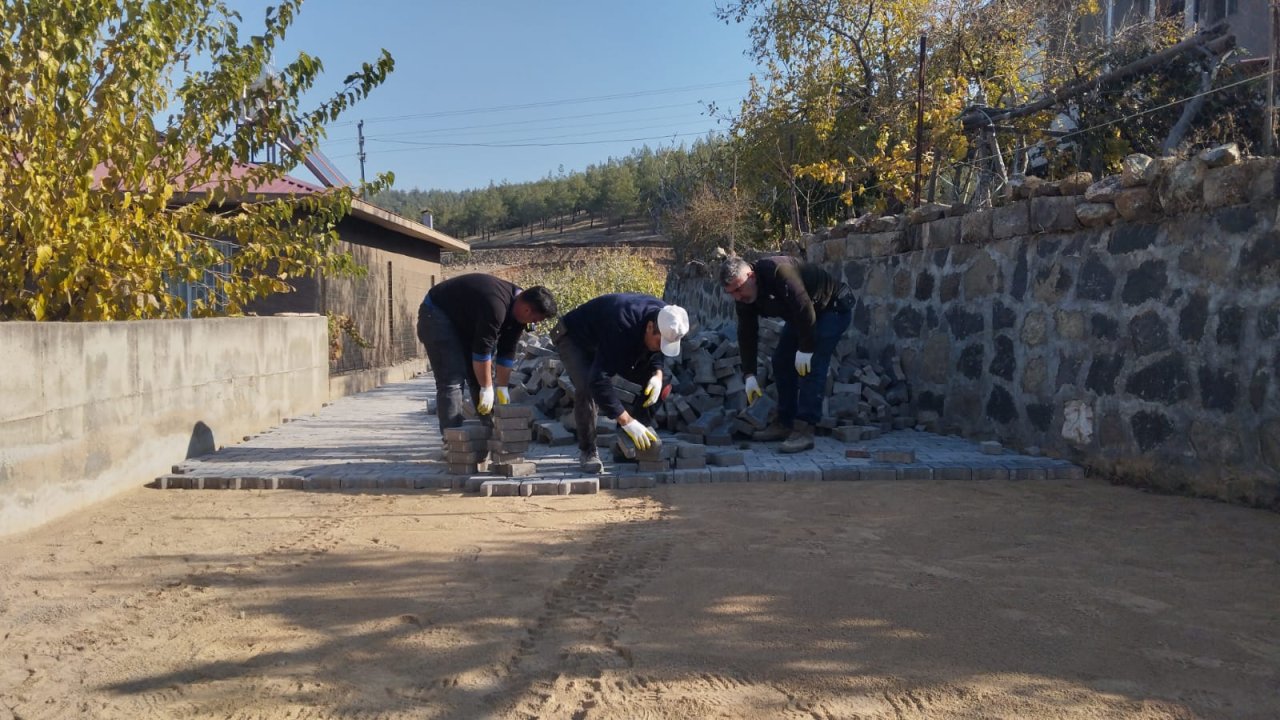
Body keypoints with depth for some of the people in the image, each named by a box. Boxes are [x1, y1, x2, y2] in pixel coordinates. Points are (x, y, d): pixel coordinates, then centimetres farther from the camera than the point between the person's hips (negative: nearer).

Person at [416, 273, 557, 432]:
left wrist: (503, 388, -1)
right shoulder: (495, 307, -36)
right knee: (452, 380, -17)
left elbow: (507, 351, -1)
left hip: (465, 320, 10)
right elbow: (482, 350, -31)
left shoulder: (517, 306, -8)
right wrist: (487, 389, -23)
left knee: (482, 375, 7)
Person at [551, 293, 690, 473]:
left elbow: (655, 353, 0)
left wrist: (657, 375, -24)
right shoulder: (621, 326, -44)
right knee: (586, 387, -30)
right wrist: (626, 421, -49)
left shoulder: (665, 319, -22)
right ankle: (587, 451, -14)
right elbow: (598, 379, -48)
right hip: (574, 338, -7)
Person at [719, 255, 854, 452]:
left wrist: (805, 349, -30)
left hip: (833, 308, -9)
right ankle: (785, 423, 12)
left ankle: (804, 430, -22)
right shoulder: (743, 298, -10)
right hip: (800, 315, 9)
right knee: (782, 362, 3)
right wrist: (749, 375, -10)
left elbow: (805, 308, -37)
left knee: (811, 366, -20)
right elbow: (747, 335, -6)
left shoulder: (778, 272, -37)